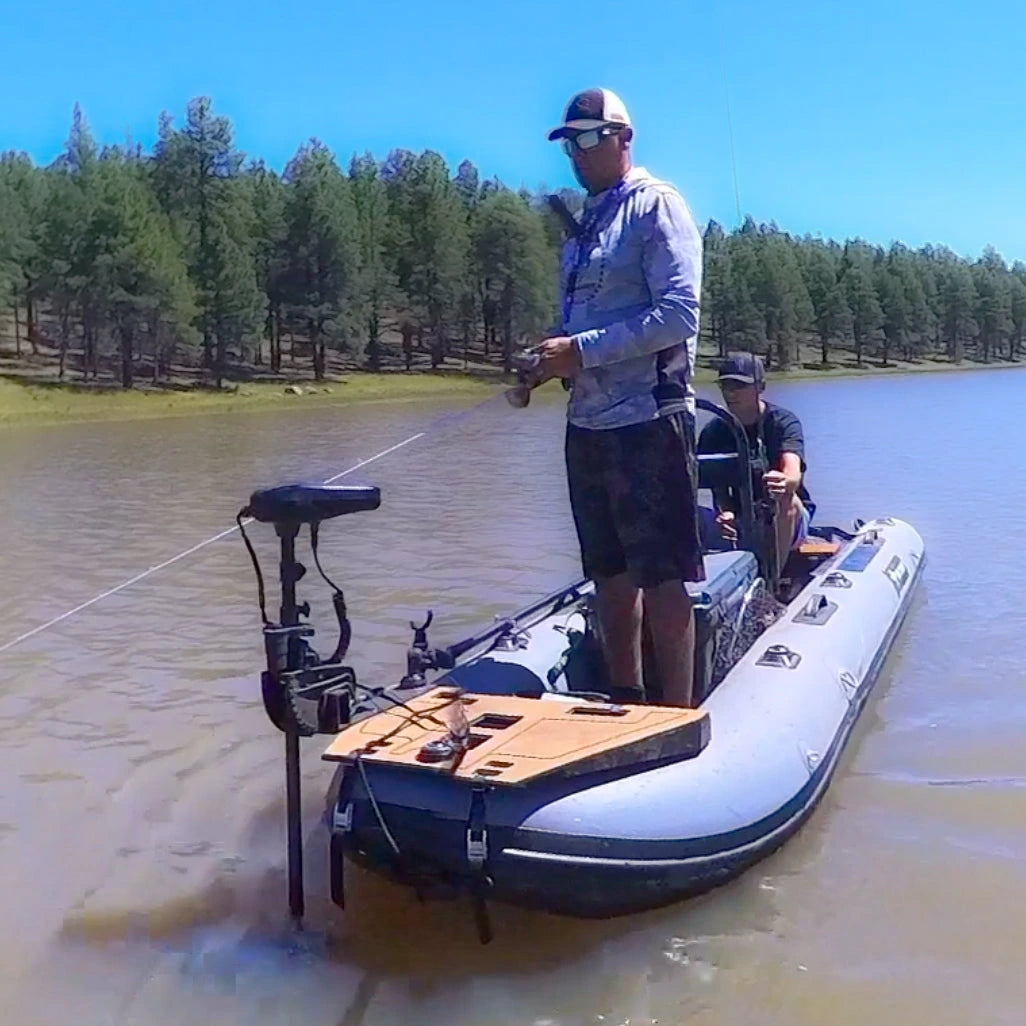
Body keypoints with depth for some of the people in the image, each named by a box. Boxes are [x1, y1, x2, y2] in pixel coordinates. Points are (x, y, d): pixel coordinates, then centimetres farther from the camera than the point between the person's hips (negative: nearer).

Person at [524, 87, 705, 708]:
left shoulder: (656, 204, -5)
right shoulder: (585, 223, 19)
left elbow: (679, 313, -17)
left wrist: (583, 351, -18)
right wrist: (553, 362, 4)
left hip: (648, 419, -8)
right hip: (589, 420, 9)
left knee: (663, 576, -4)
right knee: (611, 573, 13)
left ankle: (678, 716, 5)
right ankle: (626, 703, 24)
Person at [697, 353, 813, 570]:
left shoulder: (783, 422, -13)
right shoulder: (714, 432, -2)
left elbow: (793, 475, -31)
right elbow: (718, 487, -7)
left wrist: (784, 483, -58)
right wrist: (725, 512, -32)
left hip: (788, 521, -3)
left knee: (785, 499, -37)